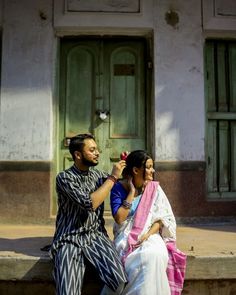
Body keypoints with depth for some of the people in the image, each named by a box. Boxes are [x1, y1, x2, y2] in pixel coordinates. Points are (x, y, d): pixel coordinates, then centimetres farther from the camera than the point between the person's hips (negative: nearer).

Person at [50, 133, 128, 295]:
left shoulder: (97, 173, 9)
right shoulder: (64, 178, -9)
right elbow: (90, 203, -21)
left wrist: (124, 166, 11)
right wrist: (113, 177, -14)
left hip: (96, 235, 4)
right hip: (70, 239, -4)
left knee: (119, 279, -22)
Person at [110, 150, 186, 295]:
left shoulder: (154, 188, 3)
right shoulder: (119, 188, -2)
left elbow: (163, 218, 3)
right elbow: (119, 219, -12)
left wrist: (148, 234, -14)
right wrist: (132, 191, -11)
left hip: (150, 236, 2)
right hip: (126, 237, -2)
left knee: (155, 255, -31)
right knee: (144, 258, -32)